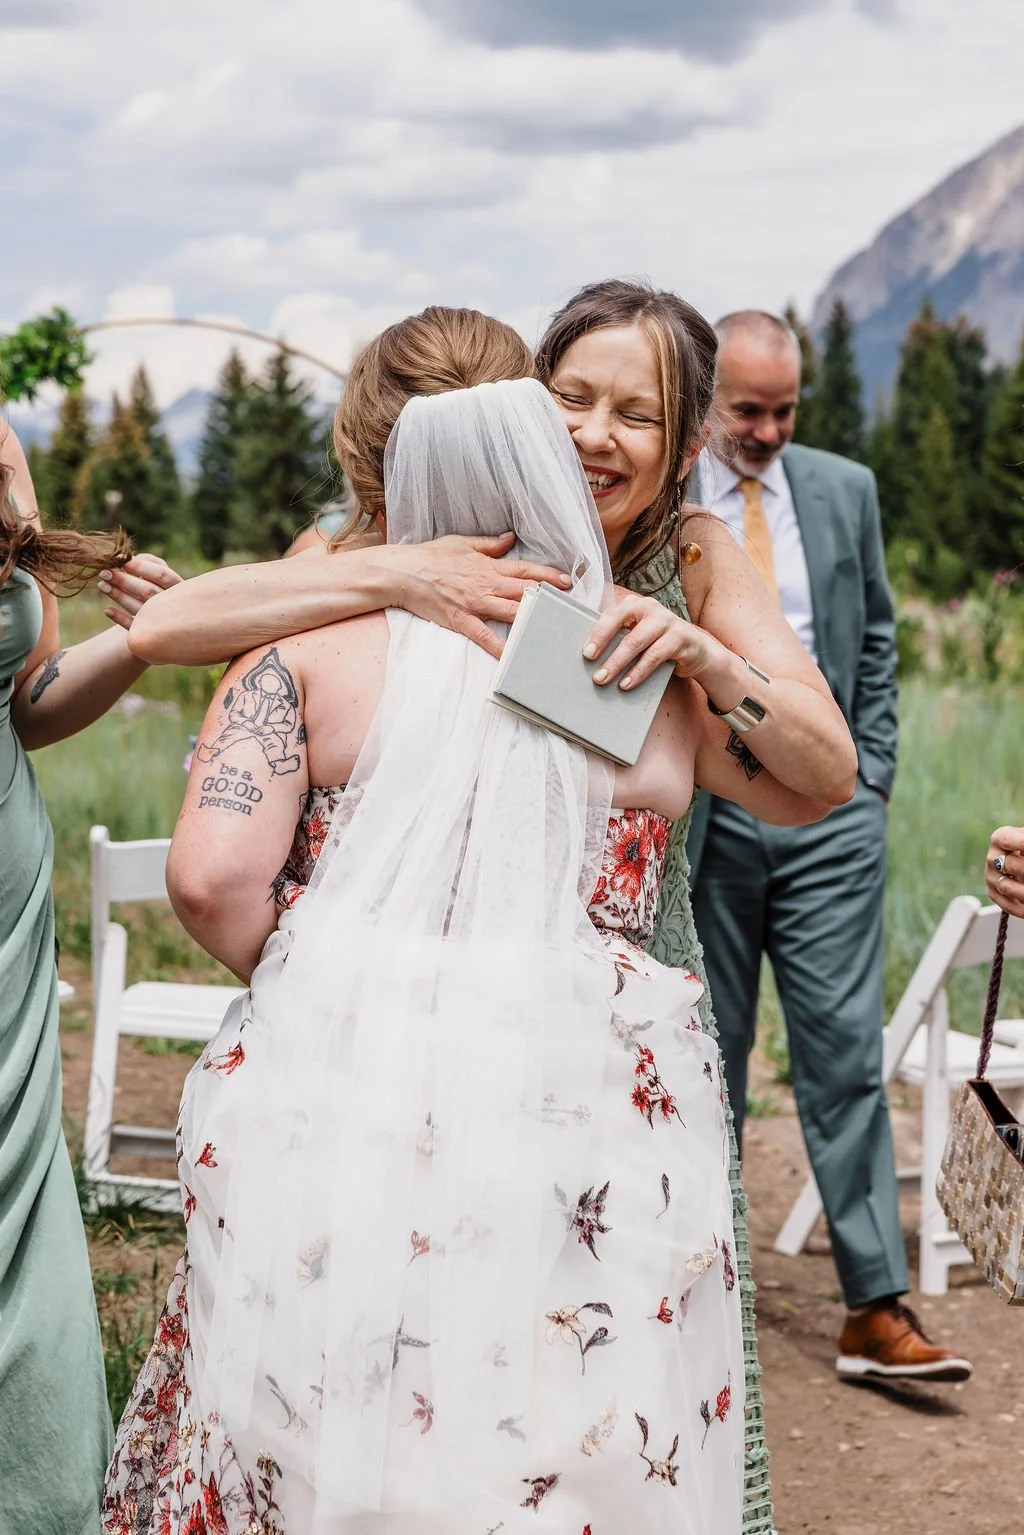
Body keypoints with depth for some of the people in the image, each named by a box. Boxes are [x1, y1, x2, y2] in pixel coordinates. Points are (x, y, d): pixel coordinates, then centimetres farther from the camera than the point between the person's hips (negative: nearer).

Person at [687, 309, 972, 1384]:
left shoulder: (845, 490, 9)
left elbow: (876, 640, 14)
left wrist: (870, 777, 6)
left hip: (828, 811, 1)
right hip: (703, 812, -1)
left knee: (846, 1052, -2)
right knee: (704, 1059, 7)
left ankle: (875, 1312, -1)